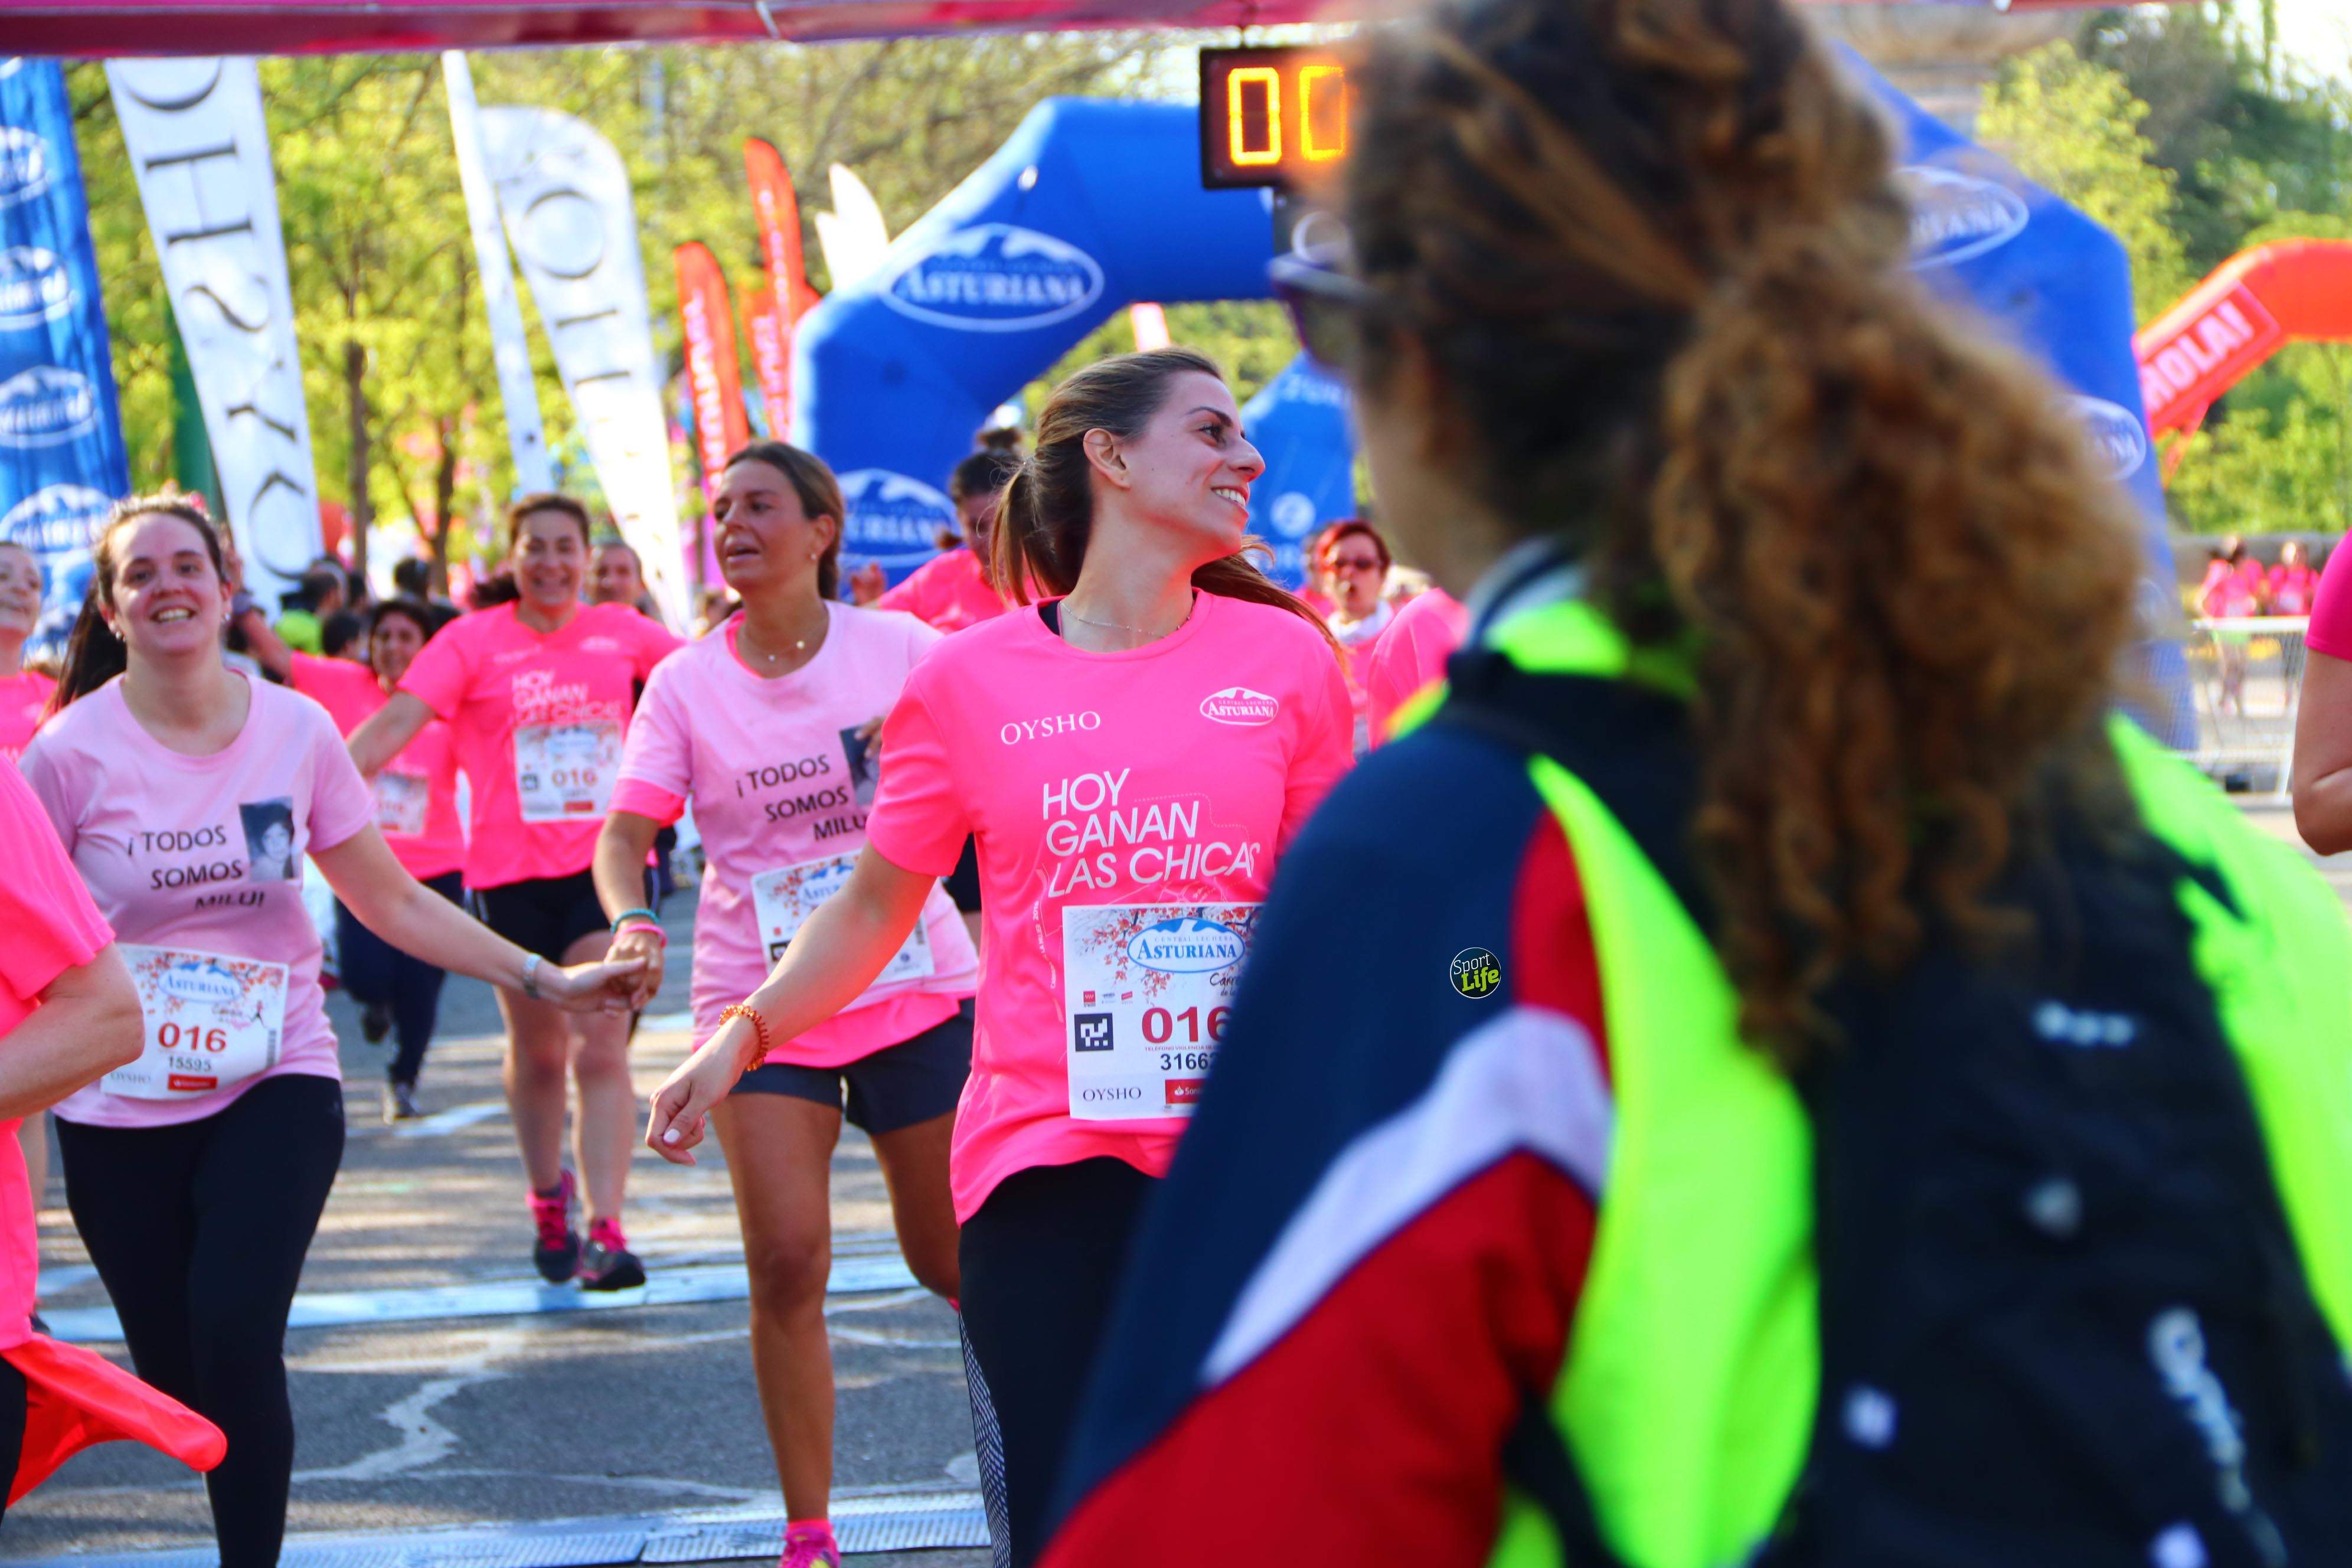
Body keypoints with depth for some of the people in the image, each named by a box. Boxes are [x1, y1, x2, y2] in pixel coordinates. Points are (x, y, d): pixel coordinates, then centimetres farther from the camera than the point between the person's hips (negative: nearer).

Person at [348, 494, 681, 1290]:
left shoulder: (620, 631, 5)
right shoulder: (473, 641, -4)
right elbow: (397, 721, -14)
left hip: (604, 864, 1)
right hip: (512, 872, -1)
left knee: (602, 1050, -10)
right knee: (537, 1051, 12)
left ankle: (605, 1232, -15)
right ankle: (548, 1201, 34)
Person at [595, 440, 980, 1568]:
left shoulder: (901, 649, -2)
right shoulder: (686, 682, -1)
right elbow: (626, 830, -7)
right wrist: (632, 918, -27)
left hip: (919, 988, 0)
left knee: (951, 1256, 7)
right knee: (786, 1261, -10)